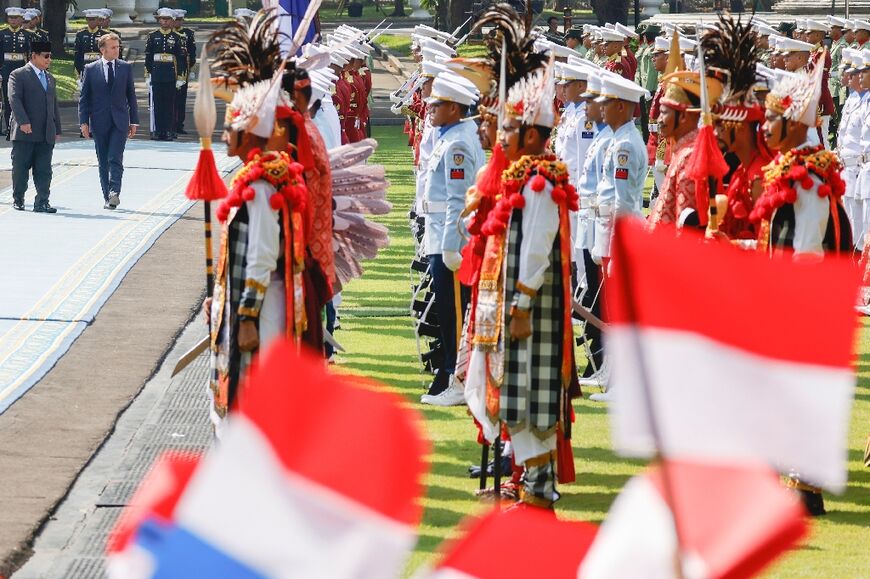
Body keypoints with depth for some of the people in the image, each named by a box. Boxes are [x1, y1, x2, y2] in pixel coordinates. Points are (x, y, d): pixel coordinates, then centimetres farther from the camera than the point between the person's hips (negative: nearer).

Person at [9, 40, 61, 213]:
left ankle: (42, 202, -2)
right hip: (24, 133, -5)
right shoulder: (18, 75, -2)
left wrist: (57, 129, 17)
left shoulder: (50, 79, 20)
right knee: (20, 168, 2)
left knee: (44, 170, -1)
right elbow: (14, 99, -13)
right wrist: (23, 122, -24)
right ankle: (18, 199, 16)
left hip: (46, 134, 5)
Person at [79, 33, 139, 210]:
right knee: (103, 162, 5)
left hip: (120, 122, 0)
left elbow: (131, 95, 10)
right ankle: (108, 197, 11)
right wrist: (84, 122, -4)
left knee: (115, 159, -14)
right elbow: (84, 98, 4)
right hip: (99, 121, 0)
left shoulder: (126, 68, 6)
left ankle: (114, 192, -21)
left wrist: (134, 121, 7)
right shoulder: (90, 69, 3)